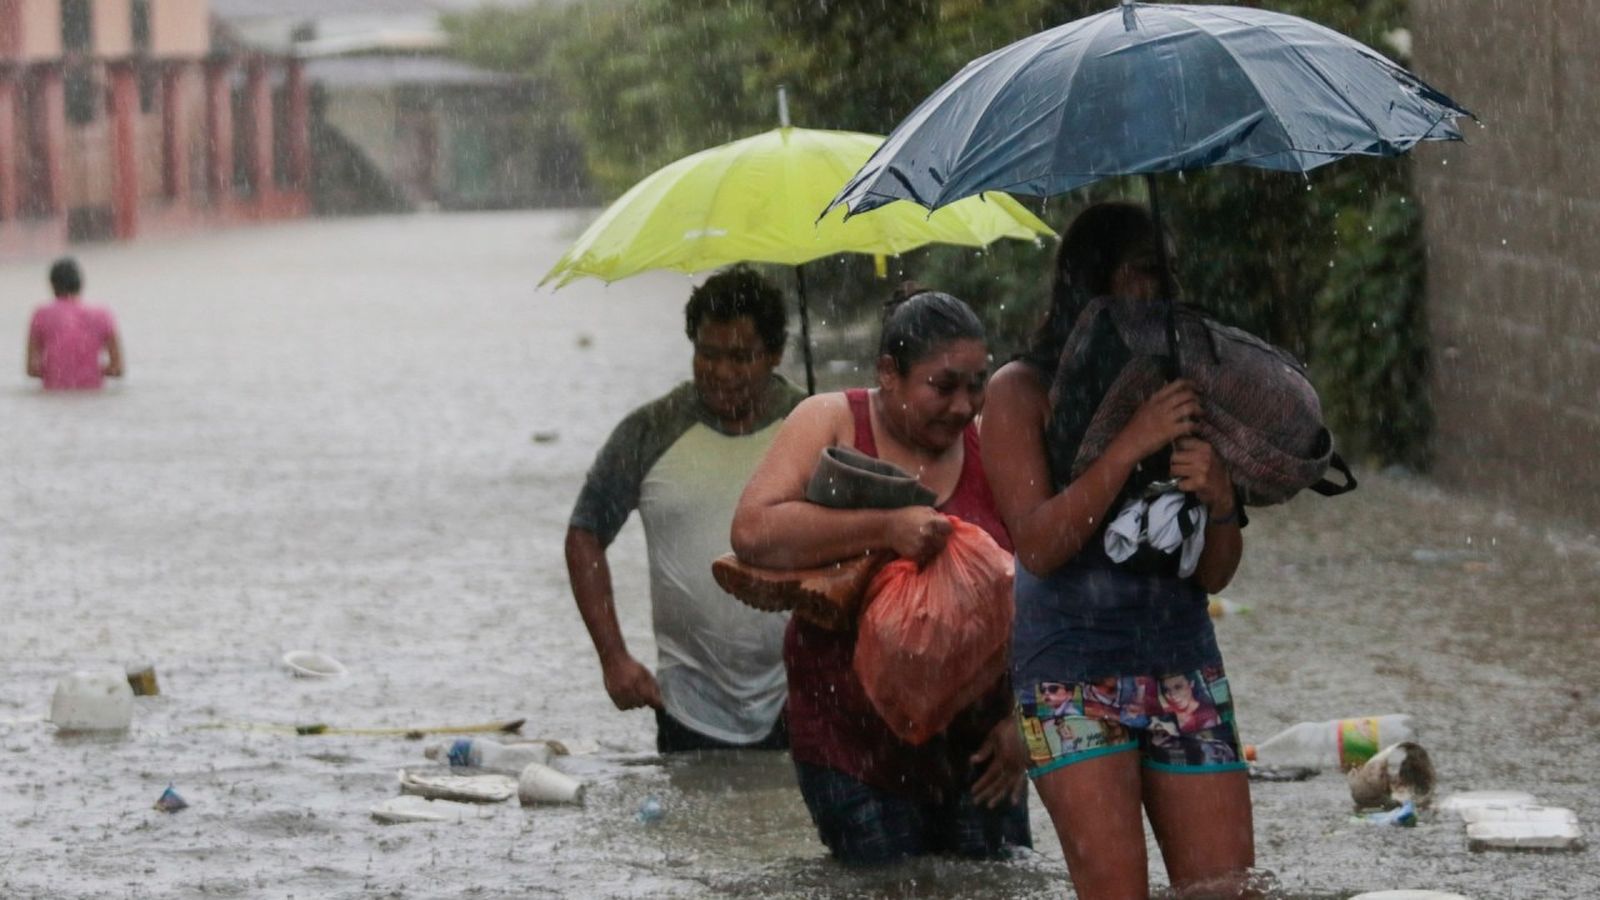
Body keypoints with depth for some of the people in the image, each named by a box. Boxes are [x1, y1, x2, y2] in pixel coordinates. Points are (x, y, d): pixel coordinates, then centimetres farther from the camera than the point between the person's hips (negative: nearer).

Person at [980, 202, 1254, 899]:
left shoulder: (1175, 388, 14)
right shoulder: (1022, 391, 2)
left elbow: (1215, 576, 10)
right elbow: (1039, 545, -11)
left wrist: (1218, 498, -11)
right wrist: (1131, 445, -17)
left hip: (1183, 660, 4)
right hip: (1072, 676, -4)